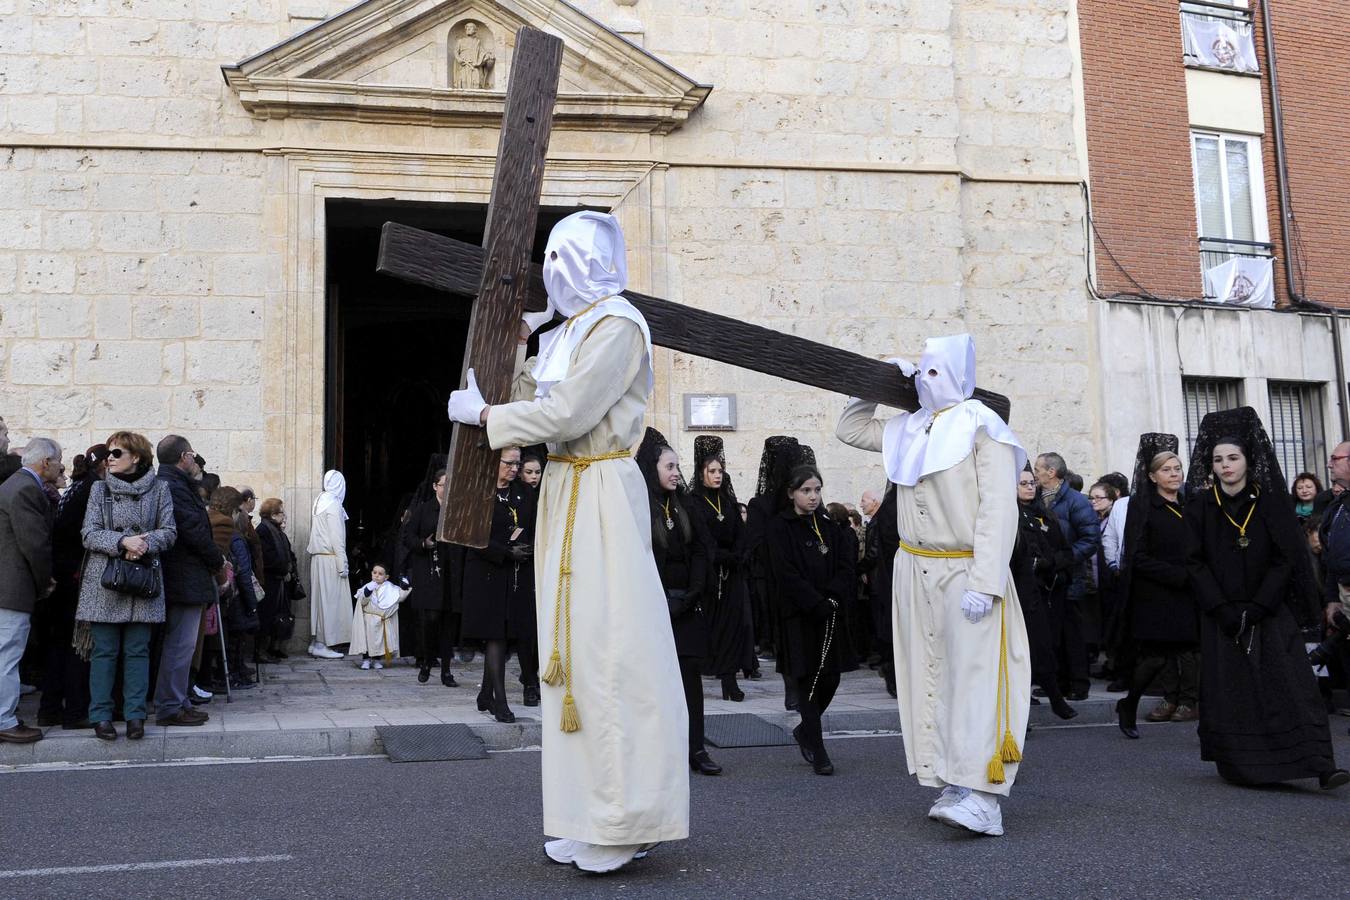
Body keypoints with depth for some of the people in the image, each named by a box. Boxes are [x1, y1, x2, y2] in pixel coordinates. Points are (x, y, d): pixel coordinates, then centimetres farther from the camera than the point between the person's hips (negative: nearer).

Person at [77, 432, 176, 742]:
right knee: (104, 651, 2)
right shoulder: (100, 489, 8)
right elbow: (89, 534, 0)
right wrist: (123, 541, -16)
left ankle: (135, 715, 8)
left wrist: (147, 543, -17)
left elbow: (169, 531, 3)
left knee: (137, 651, 3)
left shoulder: (159, 489, 6)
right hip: (104, 581, 0)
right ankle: (101, 716, 9)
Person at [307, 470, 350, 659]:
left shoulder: (319, 501, 12)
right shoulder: (333, 504, -12)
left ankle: (316, 642, 17)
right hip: (330, 558, -8)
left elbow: (314, 532, 13)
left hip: (317, 558, 8)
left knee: (319, 599, 12)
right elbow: (337, 537, -15)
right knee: (330, 600, -4)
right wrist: (342, 565, -13)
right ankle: (323, 645, -2)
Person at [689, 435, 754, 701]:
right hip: (706, 573, -5)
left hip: (731, 575, 5)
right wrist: (726, 557, -12)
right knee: (705, 625, -4)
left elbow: (740, 534, 7)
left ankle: (729, 679, -2)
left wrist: (735, 557, -9)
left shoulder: (728, 500, 14)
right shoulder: (693, 502, -3)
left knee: (732, 624, -2)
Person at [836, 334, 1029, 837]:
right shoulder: (908, 431, 12)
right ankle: (952, 785, 14)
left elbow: (999, 510, -15)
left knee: (973, 678, -11)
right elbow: (850, 429, 26)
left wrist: (984, 583, -22)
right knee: (929, 679, 6)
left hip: (966, 572, -7)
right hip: (915, 570, 7)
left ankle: (982, 798, -12)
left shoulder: (982, 428, -7)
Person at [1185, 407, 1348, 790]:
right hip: (1221, 619, 0)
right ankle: (1241, 768, 10)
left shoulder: (1270, 503, 1)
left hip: (1271, 613, 0)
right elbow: (1195, 563, -1)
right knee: (1230, 693, -1)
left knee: (1292, 686, -10)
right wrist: (1223, 609, -11)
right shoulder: (1201, 508, 2)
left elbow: (1286, 558, -3)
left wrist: (1256, 607, -12)